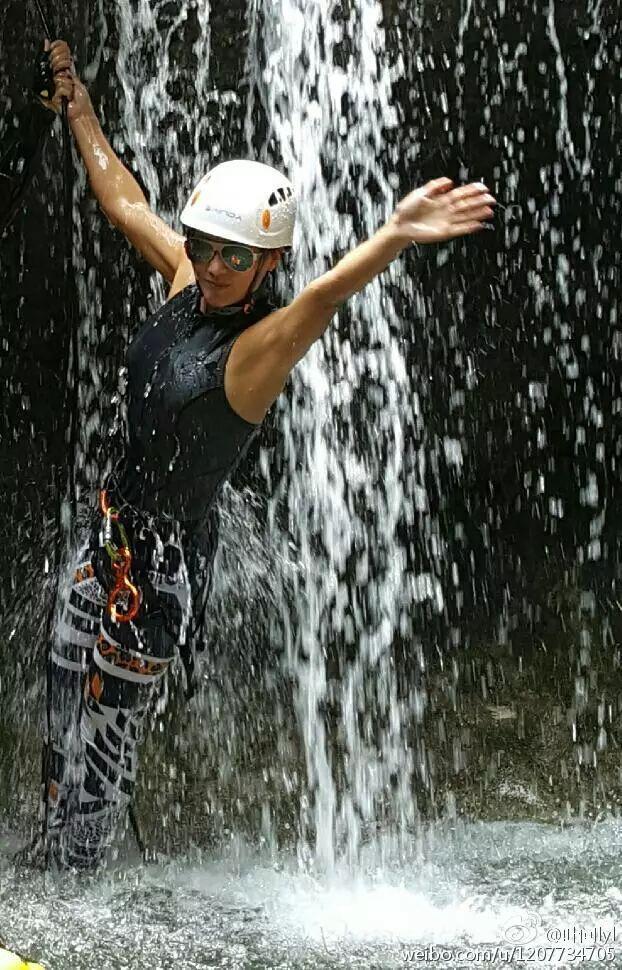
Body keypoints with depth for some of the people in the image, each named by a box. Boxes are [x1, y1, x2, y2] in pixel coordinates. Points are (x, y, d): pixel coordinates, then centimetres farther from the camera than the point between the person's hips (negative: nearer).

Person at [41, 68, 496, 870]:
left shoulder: (260, 344, -22)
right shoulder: (189, 280, -2)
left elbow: (325, 294, -43)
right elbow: (124, 202, 13)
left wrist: (395, 237, -62)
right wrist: (78, 108, 22)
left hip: (162, 560, -8)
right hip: (112, 526, 8)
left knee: (105, 736, 2)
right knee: (61, 717, 20)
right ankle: (57, 871, 39)